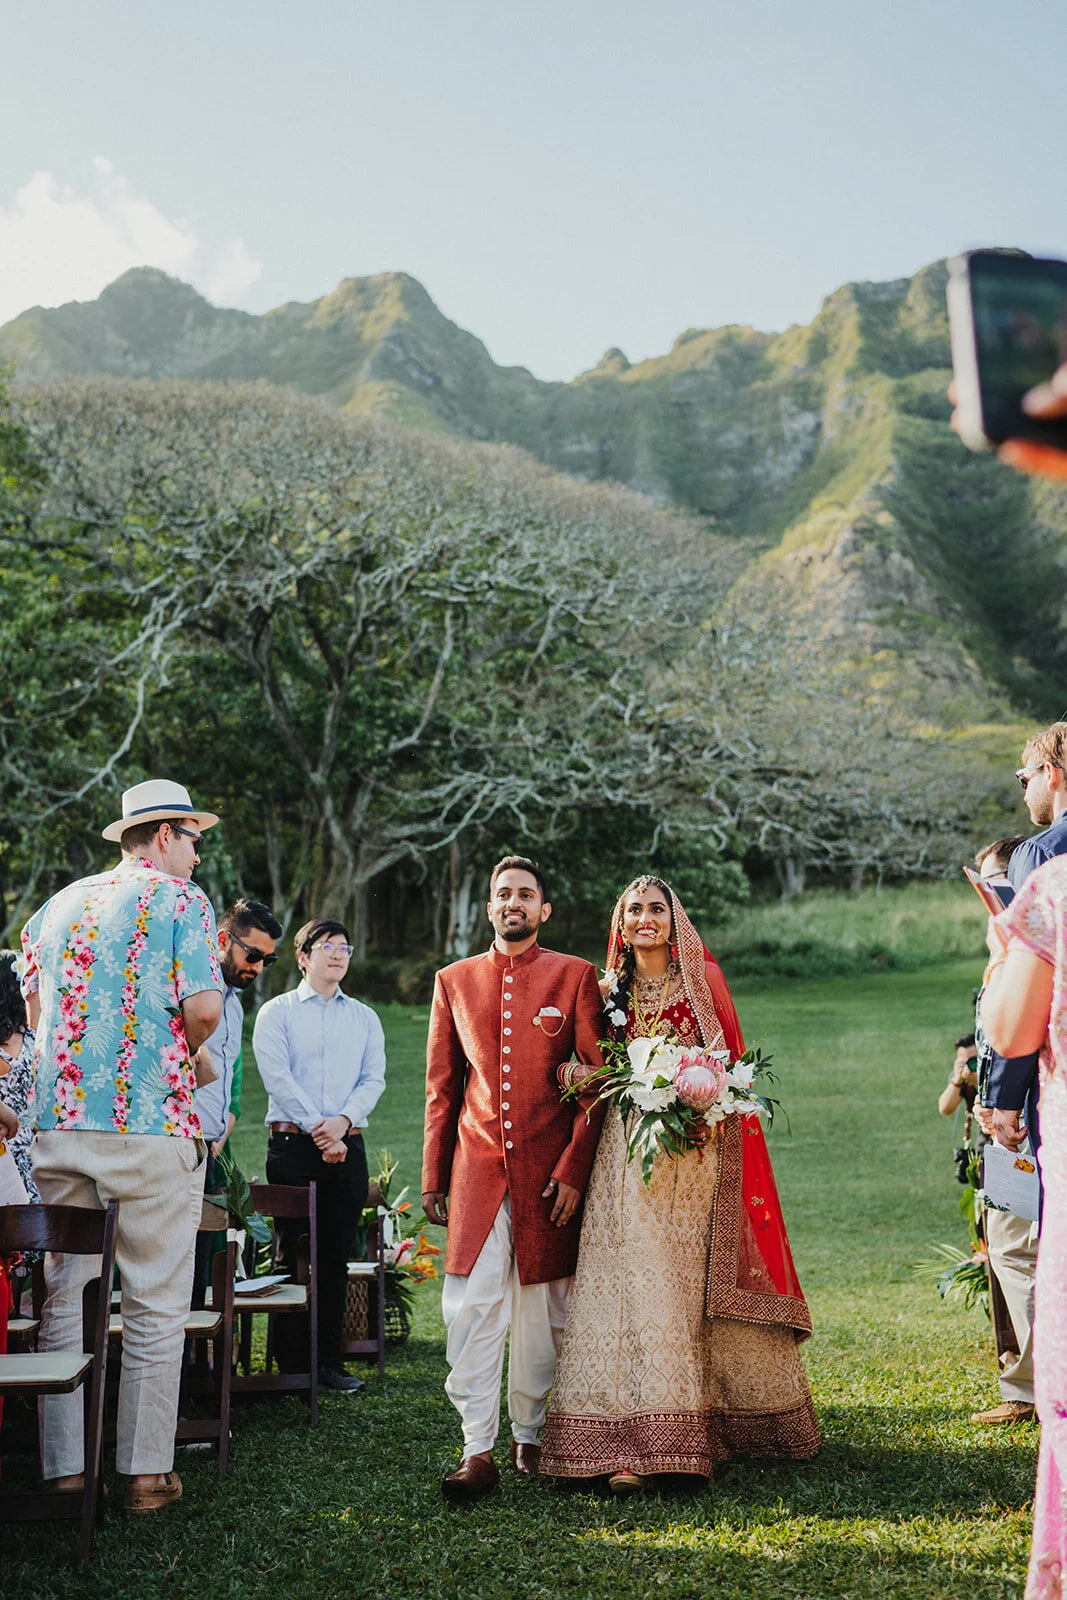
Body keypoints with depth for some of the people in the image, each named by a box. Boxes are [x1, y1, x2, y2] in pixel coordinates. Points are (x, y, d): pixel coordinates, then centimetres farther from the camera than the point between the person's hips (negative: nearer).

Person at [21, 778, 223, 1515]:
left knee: (64, 1298, 11)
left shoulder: (58, 906, 15)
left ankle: (65, 1468, 14)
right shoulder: (180, 901, -3)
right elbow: (204, 1009, -13)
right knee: (156, 1308, 4)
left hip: (58, 1123, 5)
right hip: (150, 1128, -5)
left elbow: (35, 1013, 20)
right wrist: (180, 1058, 5)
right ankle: (148, 1472, 8)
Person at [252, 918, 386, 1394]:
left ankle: (329, 1360, 10)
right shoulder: (277, 1012, 5)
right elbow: (277, 1077, -6)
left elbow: (374, 1078, 7)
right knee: (291, 1255, -1)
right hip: (292, 1145, -3)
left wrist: (343, 1120, -11)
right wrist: (318, 1130, -13)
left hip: (348, 1147, 3)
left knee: (335, 1256, 4)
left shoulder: (364, 1018, 16)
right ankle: (290, 1363, 4)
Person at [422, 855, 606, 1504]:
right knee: (471, 1309, -7)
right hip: (476, 1171, 1)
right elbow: (442, 1086, 13)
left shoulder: (575, 977, 2)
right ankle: (478, 1451, -2)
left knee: (543, 1311, 8)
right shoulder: (454, 981, 10)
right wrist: (434, 1175, 10)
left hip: (549, 1173, -1)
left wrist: (574, 1168, -8)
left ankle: (532, 1435, 23)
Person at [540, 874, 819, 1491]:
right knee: (635, 1287, -7)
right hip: (629, 1154, 1)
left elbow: (734, 1059, 4)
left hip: (697, 1147, -1)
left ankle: (708, 1422, 15)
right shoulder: (612, 990, 13)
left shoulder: (703, 978, 5)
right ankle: (634, 1444, -9)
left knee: (699, 1288, 1)